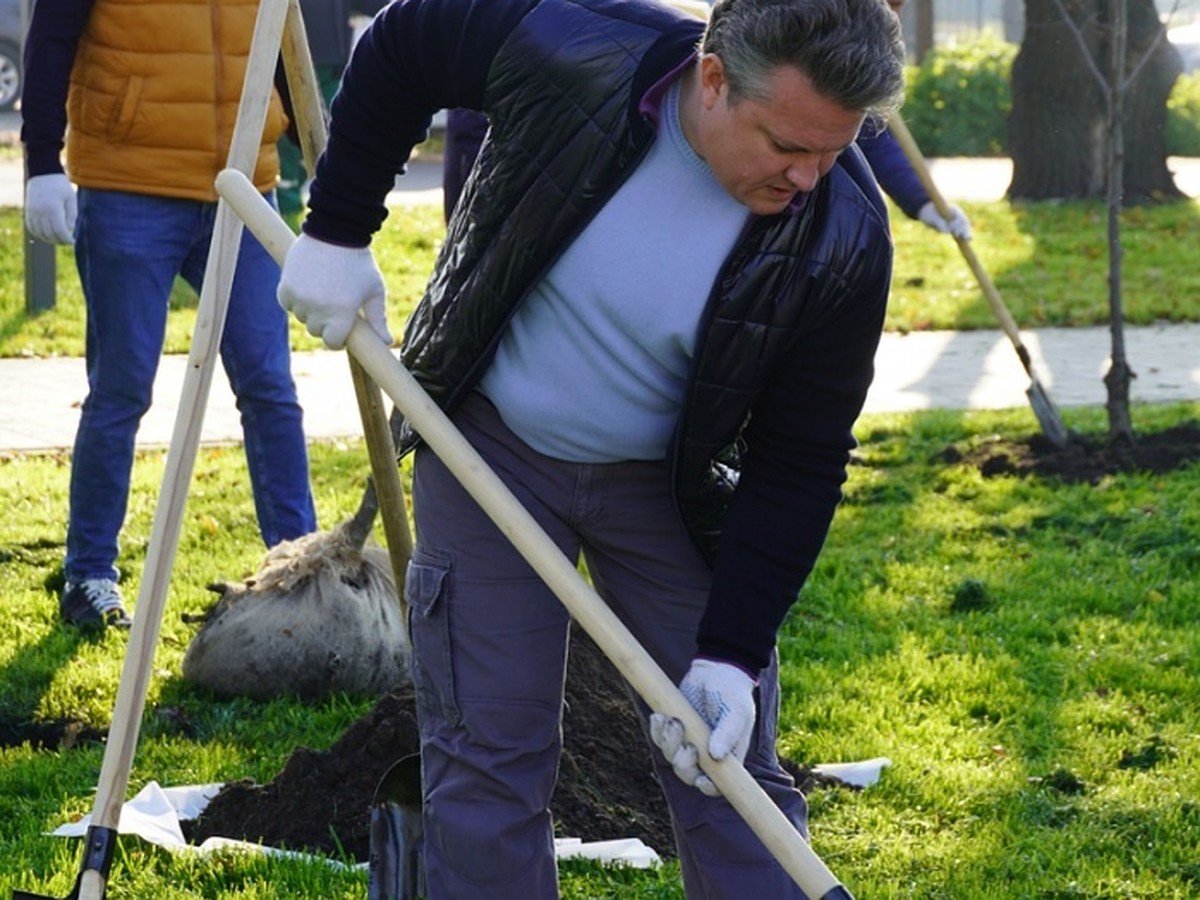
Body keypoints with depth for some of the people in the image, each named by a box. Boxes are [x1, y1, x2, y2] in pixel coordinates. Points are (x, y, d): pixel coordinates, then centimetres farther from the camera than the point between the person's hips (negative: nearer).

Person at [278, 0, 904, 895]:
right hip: (492, 443, 0)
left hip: (673, 480, 1)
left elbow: (799, 460, -17)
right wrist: (337, 231, -6)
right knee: (488, 755, 2)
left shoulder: (845, 239, -26)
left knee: (732, 771, 4)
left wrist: (731, 653, -22)